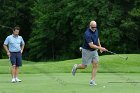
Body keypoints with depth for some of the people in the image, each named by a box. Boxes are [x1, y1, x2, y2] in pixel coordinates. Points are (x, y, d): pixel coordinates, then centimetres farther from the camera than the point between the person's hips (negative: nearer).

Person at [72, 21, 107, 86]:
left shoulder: (96, 30, -2)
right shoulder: (87, 34, -28)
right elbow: (91, 45, -31)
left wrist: (100, 46, 16)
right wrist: (101, 48, -32)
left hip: (94, 51, 6)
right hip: (87, 51, -6)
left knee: (95, 65, -4)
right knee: (84, 66, 4)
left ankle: (92, 81, -2)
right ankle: (76, 67, 36)